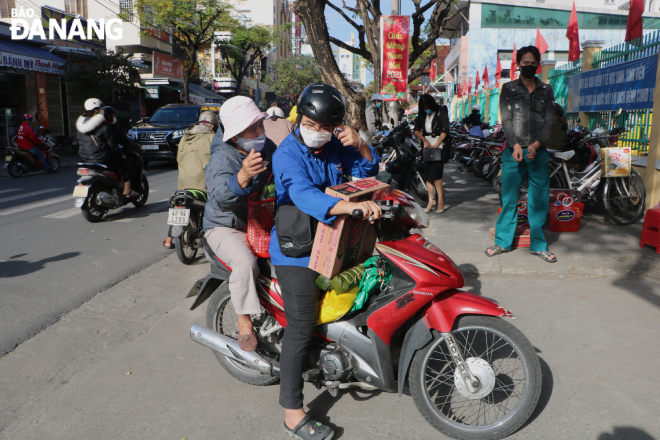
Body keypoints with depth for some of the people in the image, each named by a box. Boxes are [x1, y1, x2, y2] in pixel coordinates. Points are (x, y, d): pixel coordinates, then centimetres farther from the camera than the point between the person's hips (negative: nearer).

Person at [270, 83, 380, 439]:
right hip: (297, 252, -8)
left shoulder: (334, 148, 5)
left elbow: (368, 169, 9)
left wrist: (359, 145, -13)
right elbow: (304, 194, -37)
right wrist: (352, 206, -53)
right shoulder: (288, 154, -20)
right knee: (302, 326, -8)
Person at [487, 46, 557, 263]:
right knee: (509, 198, 2)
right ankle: (503, 242, 13)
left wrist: (536, 144, -10)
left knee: (539, 200, 3)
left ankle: (538, 245, 13)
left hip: (538, 152, 2)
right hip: (513, 151, -1)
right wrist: (515, 145, -14)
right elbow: (506, 119, 0)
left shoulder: (546, 90, 13)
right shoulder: (508, 88, 8)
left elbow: (549, 120, 5)